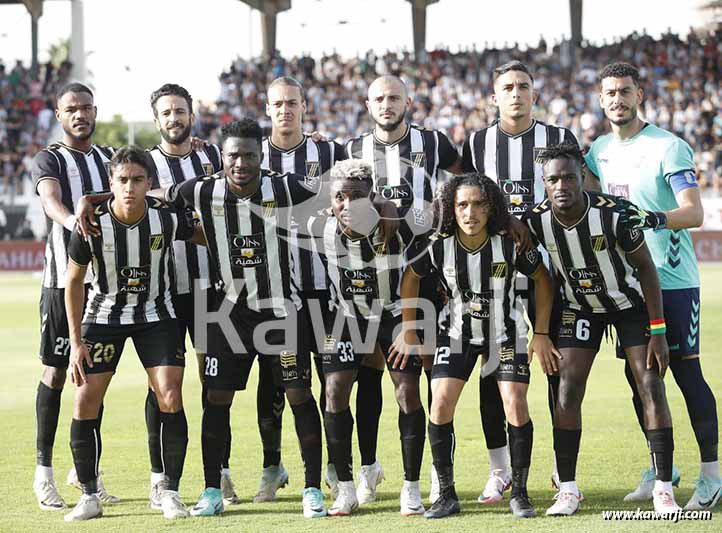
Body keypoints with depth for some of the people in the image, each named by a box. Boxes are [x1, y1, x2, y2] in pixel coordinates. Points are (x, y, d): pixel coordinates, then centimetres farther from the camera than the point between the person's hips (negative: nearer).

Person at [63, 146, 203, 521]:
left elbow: (205, 236, 6)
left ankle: (170, 493, 0)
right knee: (85, 403, -7)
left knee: (171, 398, -13)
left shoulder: (166, 218, -19)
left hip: (155, 314, 0)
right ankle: (89, 497, 6)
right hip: (104, 315, 0)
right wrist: (76, 342, -7)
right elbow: (74, 281, -6)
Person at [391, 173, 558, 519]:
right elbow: (410, 276, 1)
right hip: (457, 334, 1)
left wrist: (541, 333, -4)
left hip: (504, 334, -1)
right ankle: (447, 496, -1)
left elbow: (543, 280, -5)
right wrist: (408, 330, 4)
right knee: (441, 405, -13)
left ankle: (519, 493, 2)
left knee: (516, 406, -14)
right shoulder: (439, 246, -19)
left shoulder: (510, 244, -21)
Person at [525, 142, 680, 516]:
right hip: (579, 307, 2)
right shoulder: (536, 221, -21)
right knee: (567, 391, -8)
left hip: (629, 302, -2)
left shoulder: (612, 214, -30)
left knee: (651, 387, -10)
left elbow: (646, 267, -18)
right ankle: (568, 490, 0)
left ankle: (663, 489, -4)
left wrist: (658, 331, -17)